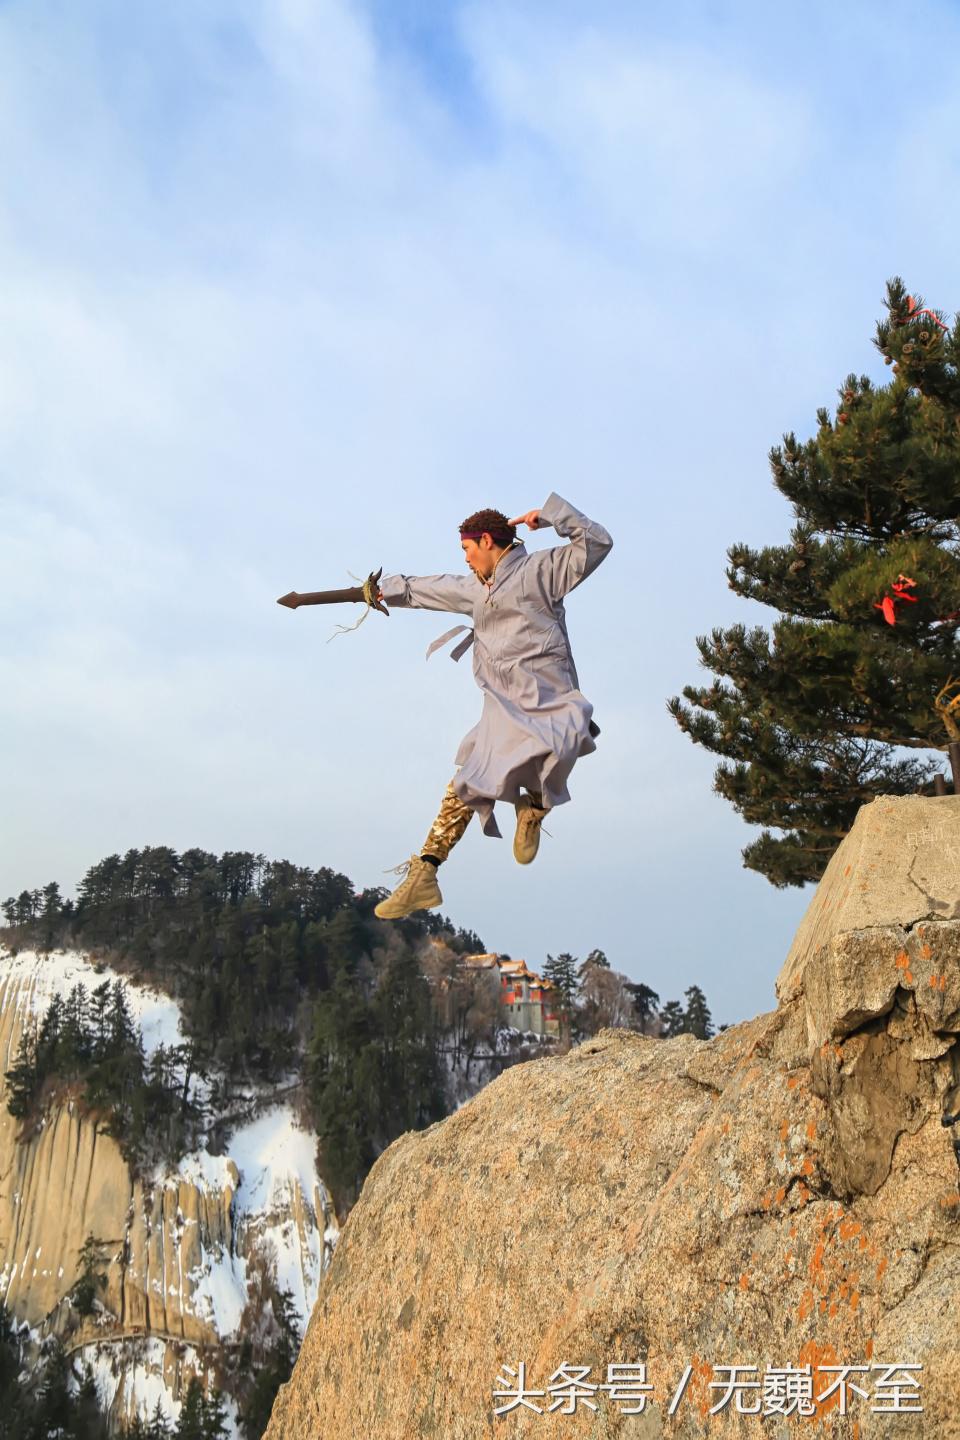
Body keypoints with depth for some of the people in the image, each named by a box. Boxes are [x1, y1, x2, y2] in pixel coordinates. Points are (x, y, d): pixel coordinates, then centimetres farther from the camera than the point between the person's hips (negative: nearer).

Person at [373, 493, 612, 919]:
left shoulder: (539, 569, 4)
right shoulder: (477, 590, 27)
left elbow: (597, 542, -3)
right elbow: (431, 588, 42)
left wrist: (547, 514, -3)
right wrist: (388, 588, 53)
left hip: (545, 700, -6)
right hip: (504, 709, 6)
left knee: (550, 755, -36)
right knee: (465, 788, -2)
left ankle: (533, 809, -4)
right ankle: (423, 877, 2)